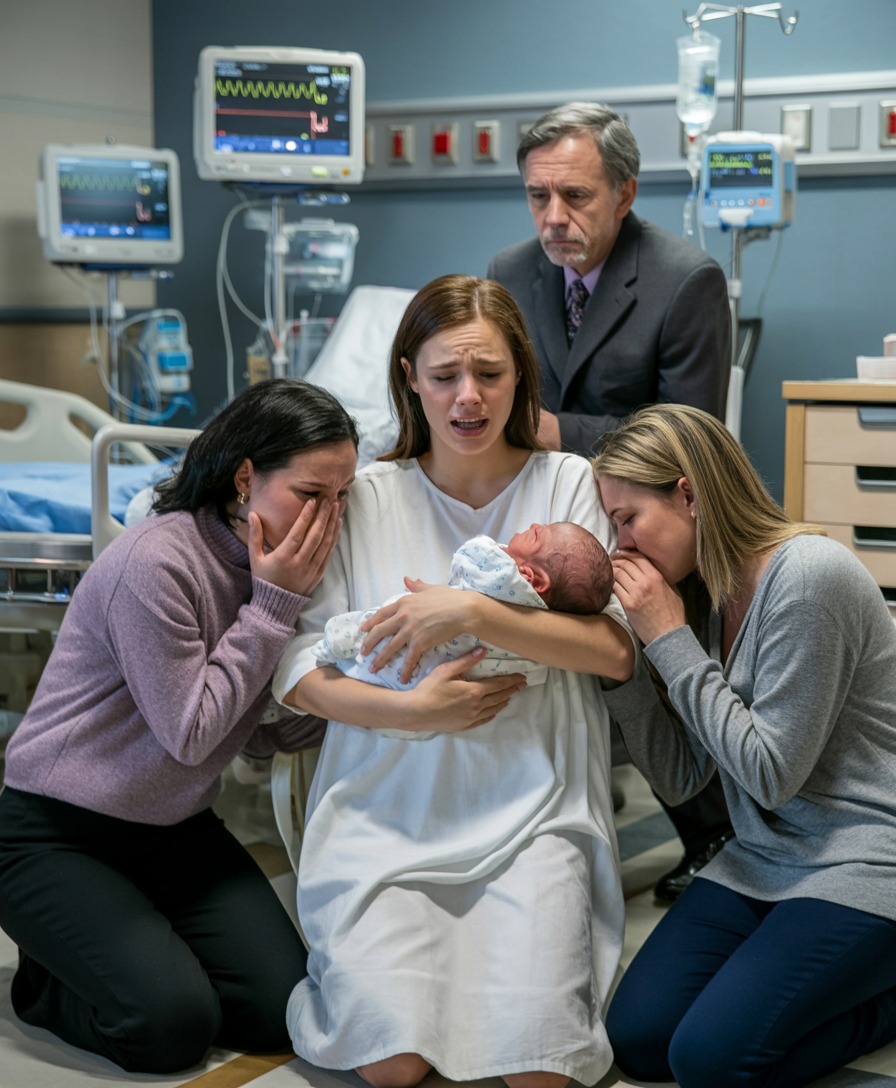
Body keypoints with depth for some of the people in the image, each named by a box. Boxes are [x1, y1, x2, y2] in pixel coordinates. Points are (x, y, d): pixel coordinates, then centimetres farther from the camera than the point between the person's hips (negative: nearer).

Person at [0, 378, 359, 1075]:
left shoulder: (283, 568, 0)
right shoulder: (155, 562, -25)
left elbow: (269, 735, 1)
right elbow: (191, 733, -21)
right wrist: (273, 606, -21)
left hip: (176, 831, 7)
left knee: (284, 1009, -8)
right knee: (174, 1024, -22)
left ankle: (129, 947, 17)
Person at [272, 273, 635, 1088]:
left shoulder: (569, 483, 3)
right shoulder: (366, 498, 4)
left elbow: (618, 650, -8)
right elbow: (298, 670, -1)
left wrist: (472, 611, -17)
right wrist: (414, 710, -16)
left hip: (532, 812, 0)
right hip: (388, 808, 0)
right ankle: (364, 955, 14)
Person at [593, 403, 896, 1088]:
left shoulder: (809, 576, -20)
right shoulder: (703, 594, 6)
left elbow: (771, 772, -19)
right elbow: (679, 779, 5)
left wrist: (669, 640, -15)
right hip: (765, 859, 9)